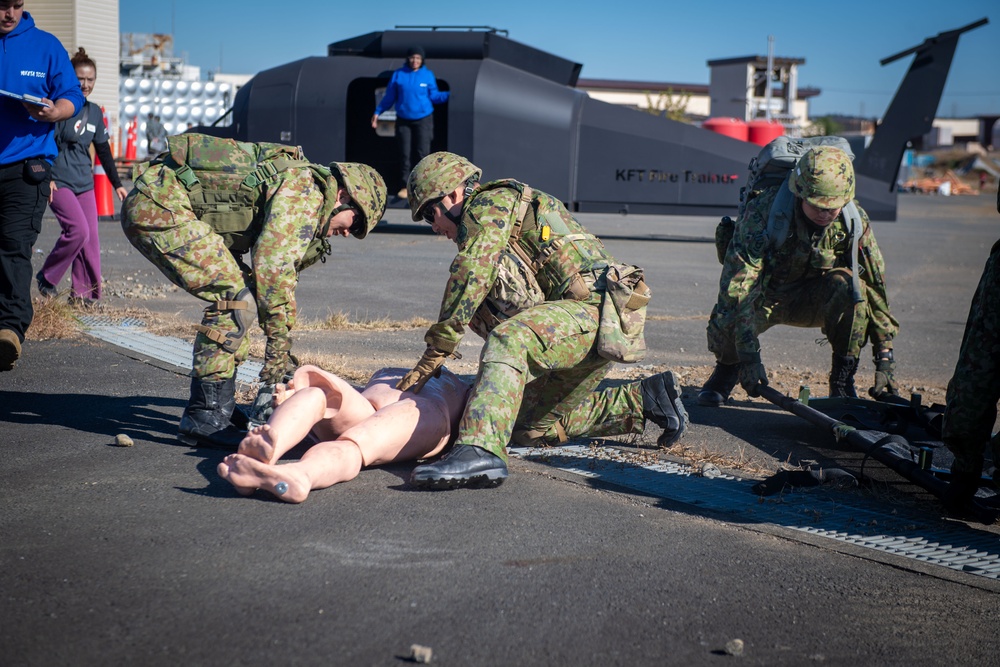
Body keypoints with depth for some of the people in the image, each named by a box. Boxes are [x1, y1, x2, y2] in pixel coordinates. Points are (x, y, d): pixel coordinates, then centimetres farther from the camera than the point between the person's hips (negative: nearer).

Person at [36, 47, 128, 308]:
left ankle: (82, 294, 7)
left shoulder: (95, 112, 11)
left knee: (91, 239, 0)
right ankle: (46, 278, 0)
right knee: (78, 230, -19)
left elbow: (103, 150, 20)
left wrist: (117, 184, 21)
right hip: (58, 182, -6)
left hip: (84, 183, 6)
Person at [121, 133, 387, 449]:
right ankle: (204, 417, -10)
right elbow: (272, 267, -19)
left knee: (233, 293, 13)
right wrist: (279, 345, -13)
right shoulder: (305, 189, -11)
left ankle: (218, 405, 17)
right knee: (234, 298, -14)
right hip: (158, 205, -11)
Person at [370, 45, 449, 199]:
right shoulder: (398, 75, 1)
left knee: (422, 153, -5)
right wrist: (378, 112, 2)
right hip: (403, 121, 1)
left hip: (423, 120, -1)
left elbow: (434, 96, 3)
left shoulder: (428, 75, 1)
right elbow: (389, 97, 6)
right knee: (404, 154, 2)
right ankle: (405, 186, 10)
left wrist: (450, 94, -11)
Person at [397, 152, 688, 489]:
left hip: (595, 309, -11)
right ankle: (643, 400, 22)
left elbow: (470, 276, -14)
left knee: (508, 339, -35)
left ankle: (480, 451, -51)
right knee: (532, 427, 18)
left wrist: (433, 355, -12)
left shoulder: (489, 203, -1)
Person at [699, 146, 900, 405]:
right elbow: (738, 283, -34)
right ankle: (728, 366, 4)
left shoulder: (854, 220, -18)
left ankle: (842, 380, -11)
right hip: (763, 296, -2)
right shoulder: (764, 210, -30)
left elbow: (876, 285, -12)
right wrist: (749, 355, -41)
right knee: (728, 323, -34)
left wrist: (885, 356, -18)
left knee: (849, 286, -30)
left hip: (810, 300, 2)